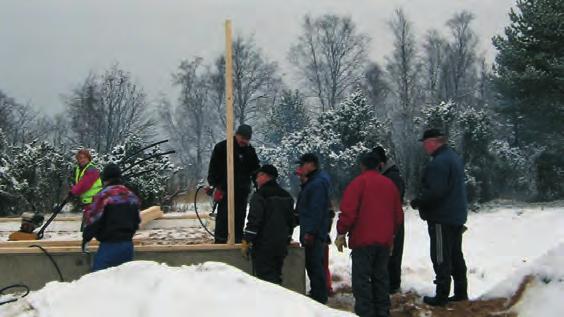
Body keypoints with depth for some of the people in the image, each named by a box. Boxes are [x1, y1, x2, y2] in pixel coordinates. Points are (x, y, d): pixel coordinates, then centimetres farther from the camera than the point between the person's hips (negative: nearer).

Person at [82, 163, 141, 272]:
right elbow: (136, 221, 17)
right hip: (128, 244, 7)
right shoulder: (131, 196, 11)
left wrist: (86, 238, 3)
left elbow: (93, 220, -11)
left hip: (110, 245, -7)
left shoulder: (104, 195, -10)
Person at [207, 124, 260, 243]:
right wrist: (214, 184, -9)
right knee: (223, 217, -6)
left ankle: (238, 241, 14)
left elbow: (255, 169, 21)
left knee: (240, 217, 7)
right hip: (225, 190, -5)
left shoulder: (250, 150, 12)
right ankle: (220, 241, -1)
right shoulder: (222, 147, -3)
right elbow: (213, 167, -4)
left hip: (242, 191, 5)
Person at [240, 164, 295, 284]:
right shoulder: (286, 196, 14)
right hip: (281, 246, 8)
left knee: (265, 276, -6)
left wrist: (246, 241, -12)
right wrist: (286, 240, 27)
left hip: (263, 246, -8)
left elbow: (254, 220, -17)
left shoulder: (260, 195, -12)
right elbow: (291, 221, 20)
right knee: (276, 276, 16)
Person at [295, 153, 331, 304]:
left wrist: (310, 232, -24)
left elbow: (316, 210, -23)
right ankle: (317, 293, 26)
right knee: (311, 263, 16)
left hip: (313, 233, -10)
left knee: (314, 264, -5)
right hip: (309, 231, 10)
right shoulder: (312, 181, 17)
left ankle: (319, 296, 2)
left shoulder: (318, 184, -17)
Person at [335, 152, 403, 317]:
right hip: (385, 240, 6)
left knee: (361, 279, -3)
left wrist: (341, 233, -6)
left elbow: (348, 211, -14)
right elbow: (398, 214, 18)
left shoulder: (358, 182, -7)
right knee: (381, 277, 15)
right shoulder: (390, 184, 13)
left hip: (363, 240, -6)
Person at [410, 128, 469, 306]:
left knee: (441, 258, -3)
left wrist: (417, 202, -11)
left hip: (442, 218, -10)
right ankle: (461, 292, 24)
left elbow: (435, 191, -27)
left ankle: (442, 296, 2)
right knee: (456, 255, 17)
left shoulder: (439, 162, -21)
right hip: (457, 216, 10)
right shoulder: (454, 157, 13)